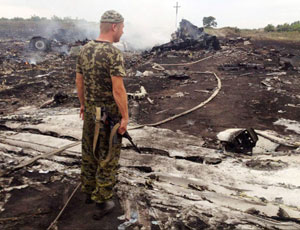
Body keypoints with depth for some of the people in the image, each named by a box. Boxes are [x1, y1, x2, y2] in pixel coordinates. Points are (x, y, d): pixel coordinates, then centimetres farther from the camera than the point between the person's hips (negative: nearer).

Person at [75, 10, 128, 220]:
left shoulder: (85, 50, 2)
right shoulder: (114, 54, -22)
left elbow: (79, 81, 9)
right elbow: (118, 90, -25)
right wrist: (125, 117, -16)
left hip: (91, 111, 7)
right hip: (110, 115, -7)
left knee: (90, 152, 20)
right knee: (108, 158, 5)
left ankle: (90, 191, 37)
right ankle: (103, 202, 15)